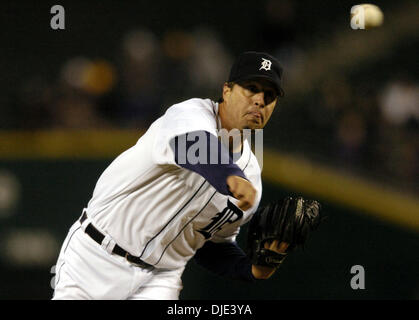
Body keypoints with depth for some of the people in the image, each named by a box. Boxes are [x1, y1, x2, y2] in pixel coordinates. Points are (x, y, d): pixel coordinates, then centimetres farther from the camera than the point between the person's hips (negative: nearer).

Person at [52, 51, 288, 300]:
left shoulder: (251, 174, 5)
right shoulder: (192, 113, -13)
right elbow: (189, 144, -39)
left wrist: (256, 269, -5)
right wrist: (230, 178, -58)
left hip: (159, 277, 4)